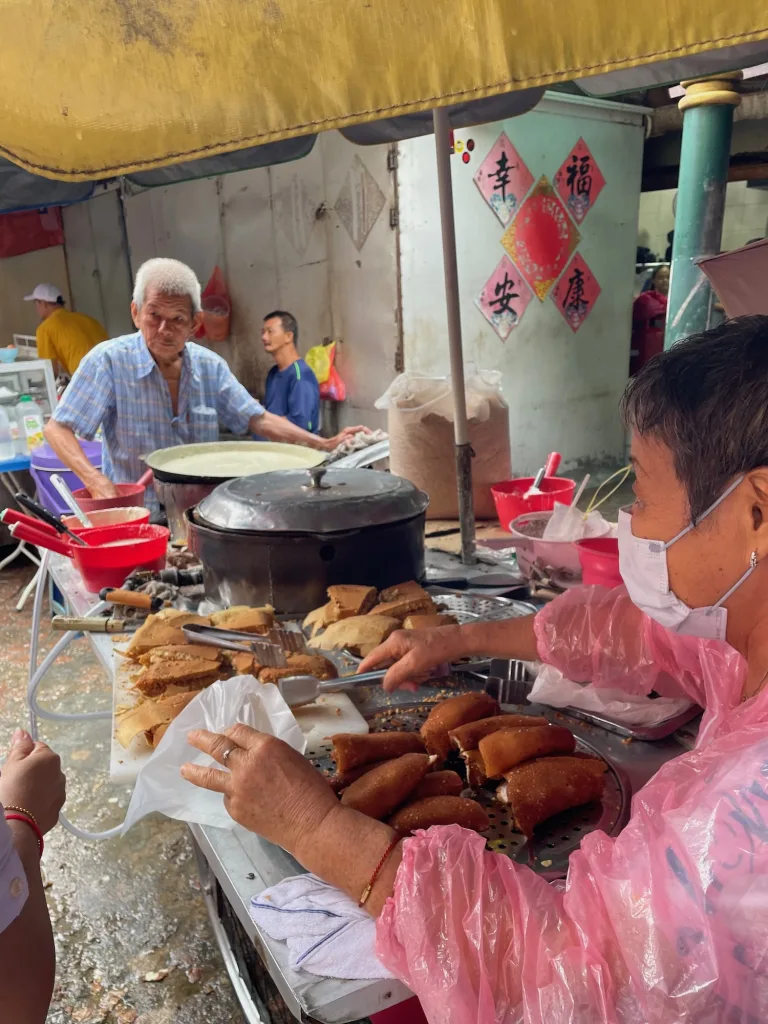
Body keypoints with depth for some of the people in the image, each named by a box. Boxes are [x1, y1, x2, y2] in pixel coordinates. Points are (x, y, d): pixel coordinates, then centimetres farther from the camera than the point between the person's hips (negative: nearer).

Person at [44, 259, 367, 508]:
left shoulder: (210, 366, 4)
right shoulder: (108, 360, -9)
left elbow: (258, 420, 5)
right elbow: (58, 428, -10)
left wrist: (324, 445, -6)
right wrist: (95, 480, -28)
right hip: (134, 517, -3)